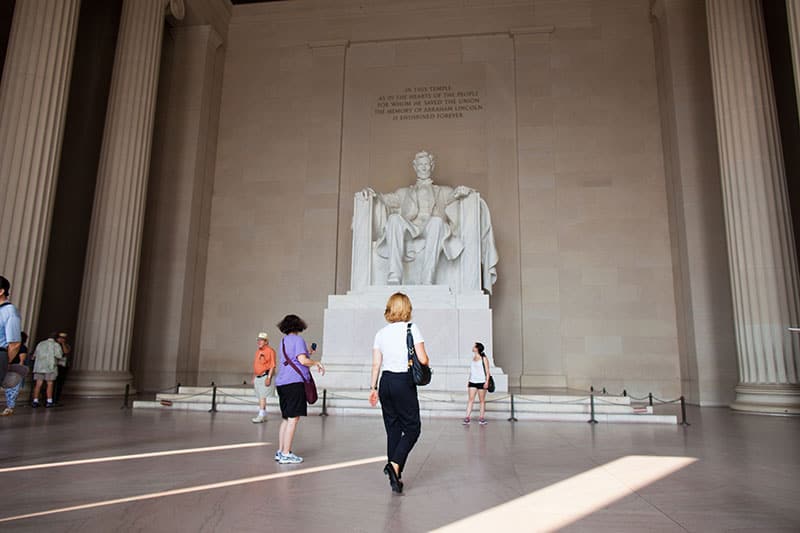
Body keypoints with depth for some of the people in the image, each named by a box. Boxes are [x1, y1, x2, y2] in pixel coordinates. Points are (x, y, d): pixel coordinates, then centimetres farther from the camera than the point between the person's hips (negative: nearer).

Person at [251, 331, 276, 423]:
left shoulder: (270, 350, -9)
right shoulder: (258, 351, 17)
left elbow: (272, 366, -15)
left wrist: (268, 378, -21)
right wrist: (253, 378, 20)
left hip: (265, 376, -8)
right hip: (257, 377, 8)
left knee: (262, 396, -13)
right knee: (260, 397, 10)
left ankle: (261, 415, -13)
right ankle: (264, 416, 18)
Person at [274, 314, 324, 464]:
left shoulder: (283, 341, 18)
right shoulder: (298, 339, -7)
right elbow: (302, 360, -18)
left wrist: (307, 353, 31)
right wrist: (316, 363, -2)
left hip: (282, 383, 9)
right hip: (294, 382, -9)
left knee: (286, 418, 15)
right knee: (293, 418, -5)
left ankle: (280, 451, 19)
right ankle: (286, 454, -4)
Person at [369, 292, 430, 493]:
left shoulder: (381, 333, 6)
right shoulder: (411, 328, -7)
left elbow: (376, 364, 7)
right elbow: (422, 359, -13)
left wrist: (373, 387, 14)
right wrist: (426, 364, 10)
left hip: (386, 382, 5)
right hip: (404, 382, -5)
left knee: (393, 429, 12)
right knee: (412, 428, 6)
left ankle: (395, 475, 17)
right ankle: (395, 464, -14)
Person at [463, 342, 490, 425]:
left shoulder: (484, 358, -4)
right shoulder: (473, 358, 12)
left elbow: (487, 371, -4)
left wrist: (487, 381, -12)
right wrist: (469, 381, 15)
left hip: (481, 382, -4)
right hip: (472, 382, 4)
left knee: (482, 400, 4)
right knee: (471, 399, -3)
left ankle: (482, 418, 11)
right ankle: (467, 418, -6)